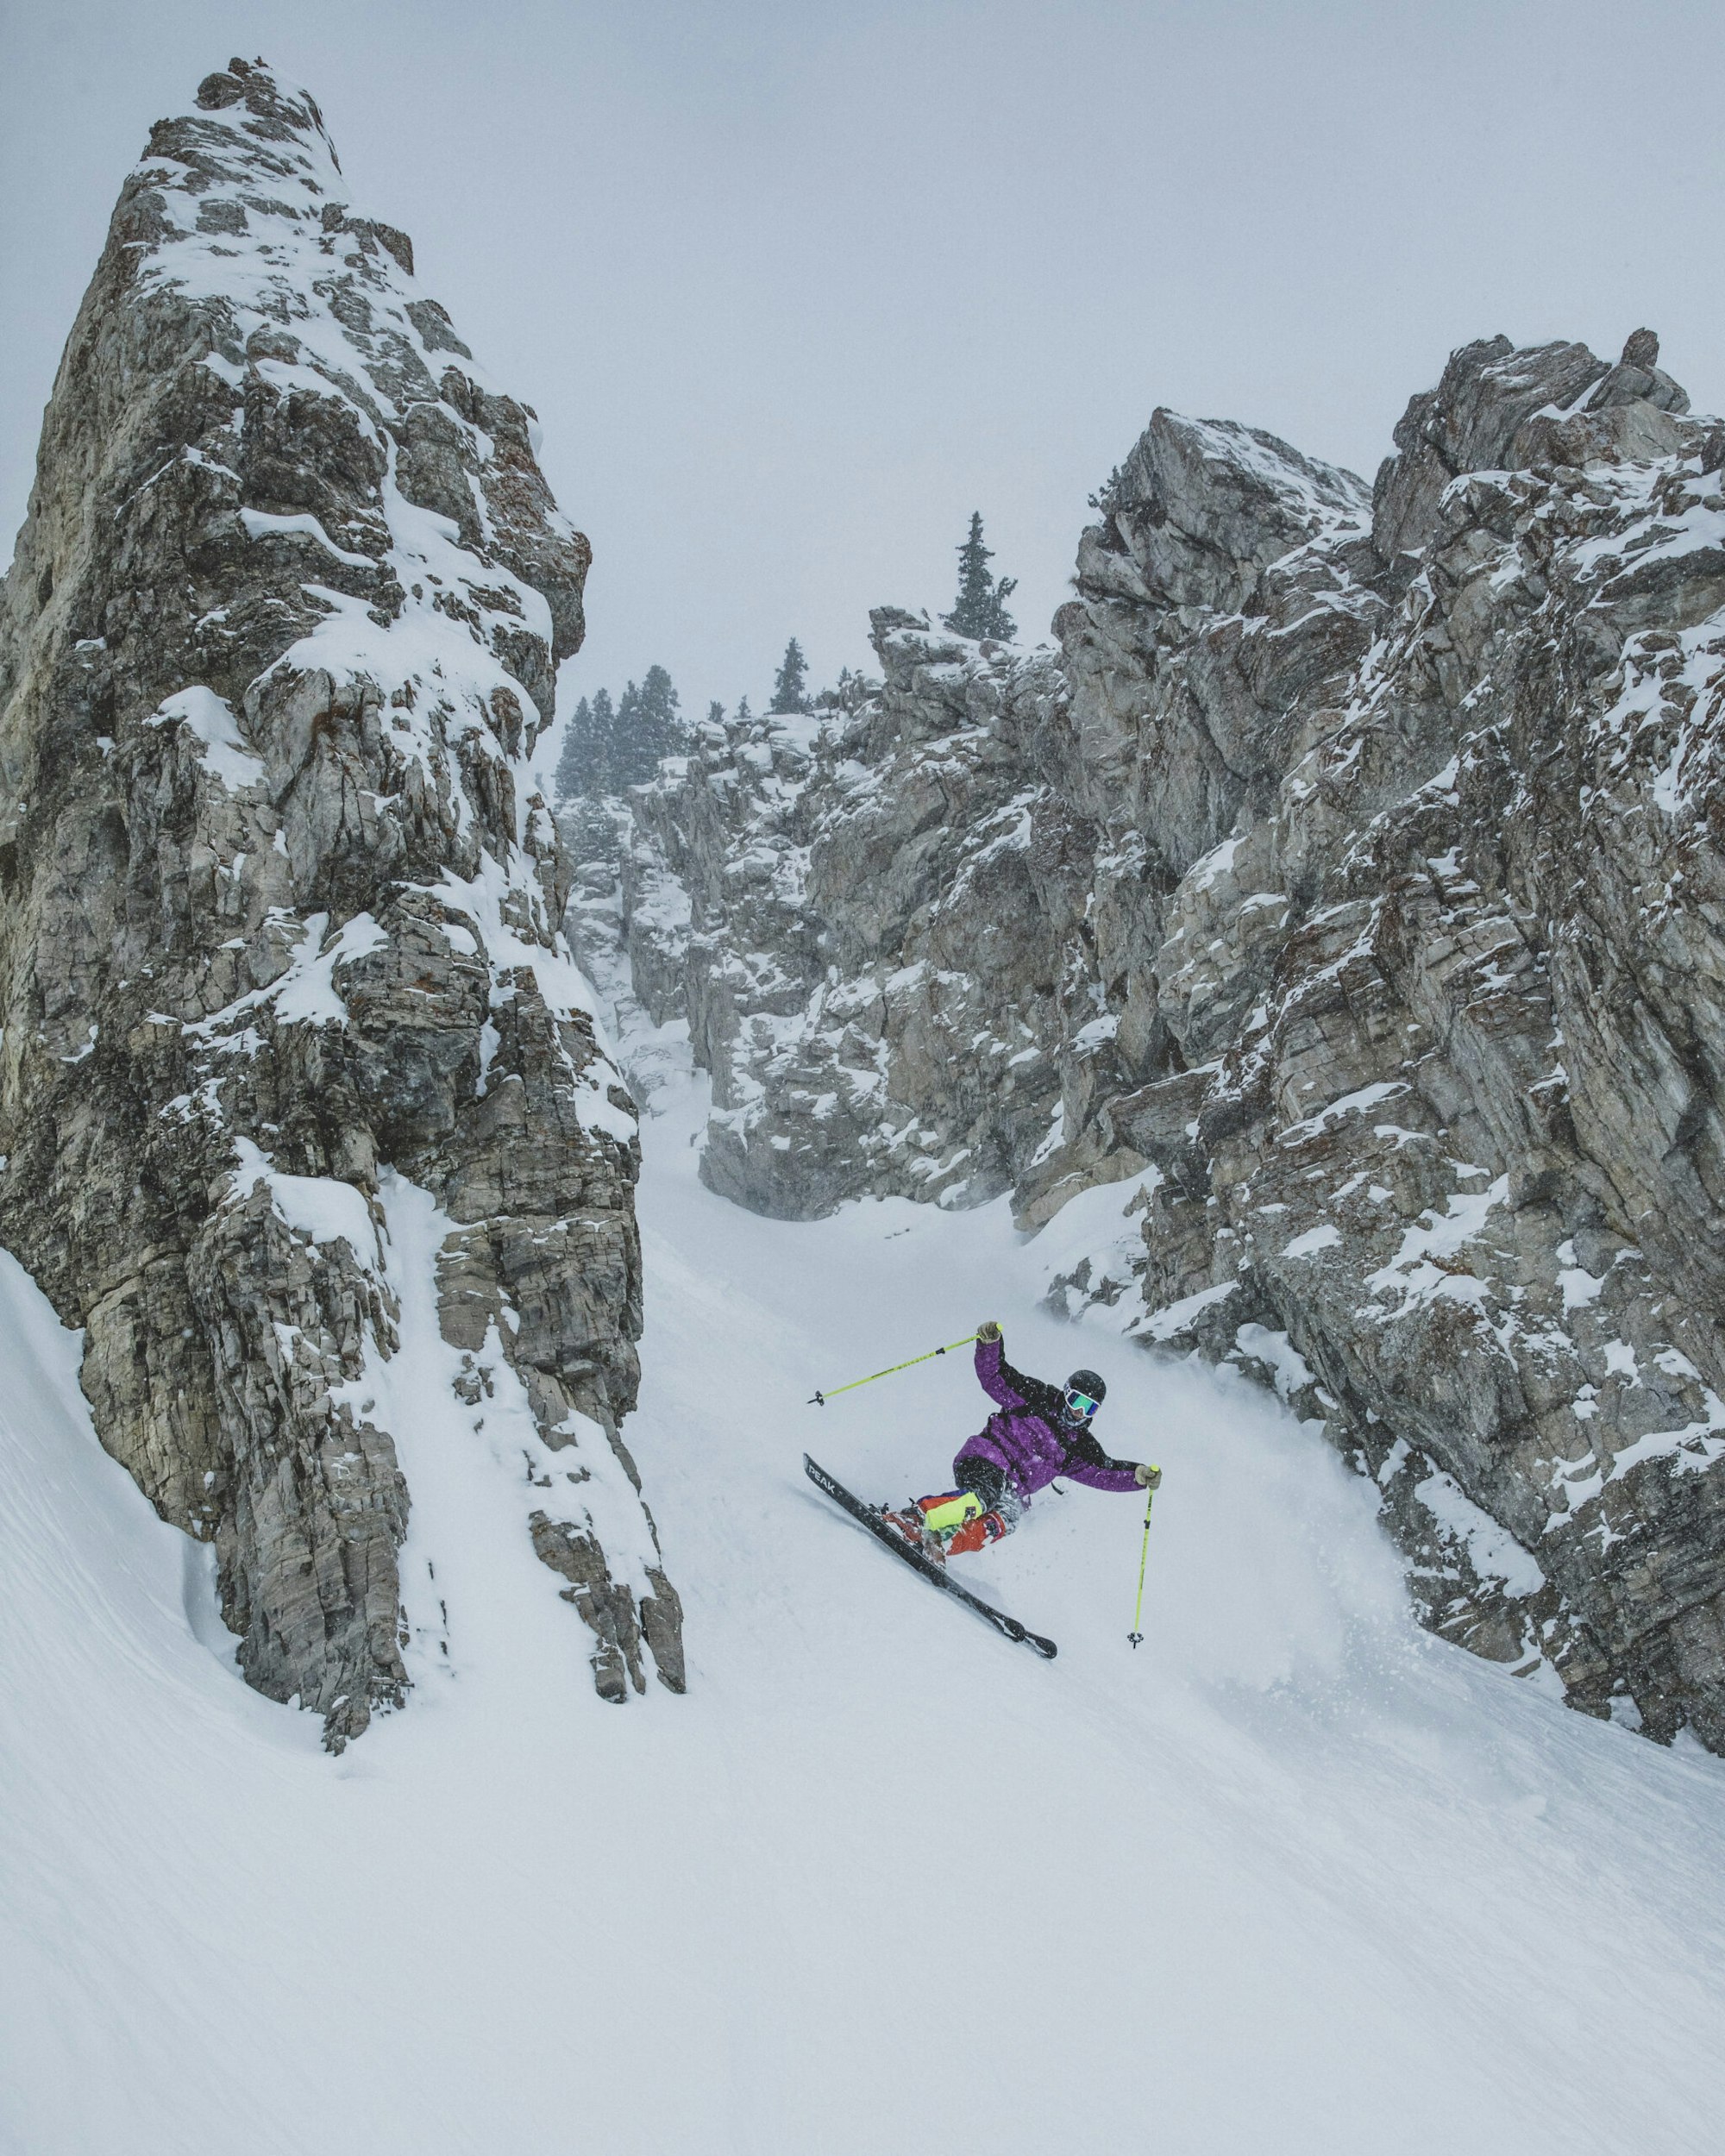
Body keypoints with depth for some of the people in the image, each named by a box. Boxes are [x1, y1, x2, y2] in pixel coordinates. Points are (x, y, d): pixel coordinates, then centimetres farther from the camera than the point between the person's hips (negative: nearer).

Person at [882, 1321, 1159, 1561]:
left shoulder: (1080, 1447, 18)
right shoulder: (1039, 1398, 4)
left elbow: (1106, 1471, 12)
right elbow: (996, 1378, -2)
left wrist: (1139, 1474, -7)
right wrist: (990, 1344, -20)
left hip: (1012, 1490, 4)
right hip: (985, 1459, -4)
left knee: (1006, 1519, -30)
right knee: (985, 1496, -37)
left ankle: (939, 1545, -43)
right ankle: (912, 1517, -46)